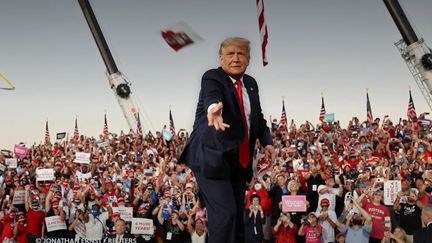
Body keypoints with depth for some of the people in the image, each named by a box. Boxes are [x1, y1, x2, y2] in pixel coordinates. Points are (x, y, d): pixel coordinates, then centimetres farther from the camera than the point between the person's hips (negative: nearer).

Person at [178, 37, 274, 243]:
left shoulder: (251, 83, 10)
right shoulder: (212, 78, -10)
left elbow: (258, 118, 16)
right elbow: (211, 96, -33)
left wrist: (267, 142, -1)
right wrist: (214, 107, -56)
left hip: (239, 161, 7)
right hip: (211, 157, -7)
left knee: (237, 216, 14)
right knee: (225, 213, -17)